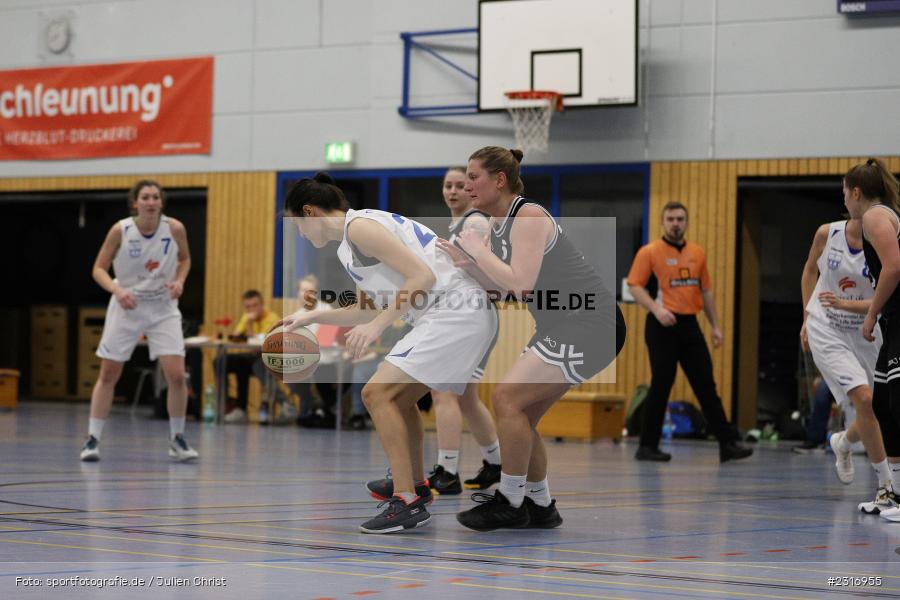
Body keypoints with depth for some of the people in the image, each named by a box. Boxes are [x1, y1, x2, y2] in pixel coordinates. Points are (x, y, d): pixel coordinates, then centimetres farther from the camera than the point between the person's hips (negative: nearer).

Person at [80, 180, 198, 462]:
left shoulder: (175, 229, -11)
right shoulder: (120, 230, -14)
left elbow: (184, 259, 9)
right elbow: (99, 269, -7)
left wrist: (179, 281, -11)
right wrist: (117, 290, -25)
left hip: (163, 309, 1)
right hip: (126, 307, 0)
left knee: (176, 375, -9)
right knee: (108, 375, 3)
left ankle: (177, 439, 8)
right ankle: (93, 439, 13)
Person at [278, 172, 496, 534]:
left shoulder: (359, 226, -11)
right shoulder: (348, 247, 20)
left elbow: (423, 276, -19)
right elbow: (369, 310, 30)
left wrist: (378, 324, -21)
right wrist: (312, 317, 28)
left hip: (455, 311, -11)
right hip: (448, 314, 11)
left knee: (378, 393, -13)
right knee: (398, 397, 24)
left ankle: (408, 504, -14)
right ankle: (417, 487, 38)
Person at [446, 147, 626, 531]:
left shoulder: (529, 217, -16)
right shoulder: (498, 225, 12)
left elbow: (521, 287, -24)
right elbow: (503, 288, 13)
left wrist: (479, 251, -13)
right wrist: (468, 264, -3)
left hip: (589, 326, -10)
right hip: (563, 327, 10)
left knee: (507, 397, -16)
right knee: (520, 414, 10)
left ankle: (510, 501, -8)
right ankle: (540, 506, 20)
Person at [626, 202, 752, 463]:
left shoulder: (697, 253, 13)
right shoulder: (649, 252, -3)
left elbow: (706, 290, 19)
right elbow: (635, 286, -8)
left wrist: (715, 325, 15)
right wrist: (656, 309, -22)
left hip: (690, 324, 5)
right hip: (663, 325, -5)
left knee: (706, 385, 4)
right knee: (661, 386, -3)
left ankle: (727, 443, 4)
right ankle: (647, 446, 7)